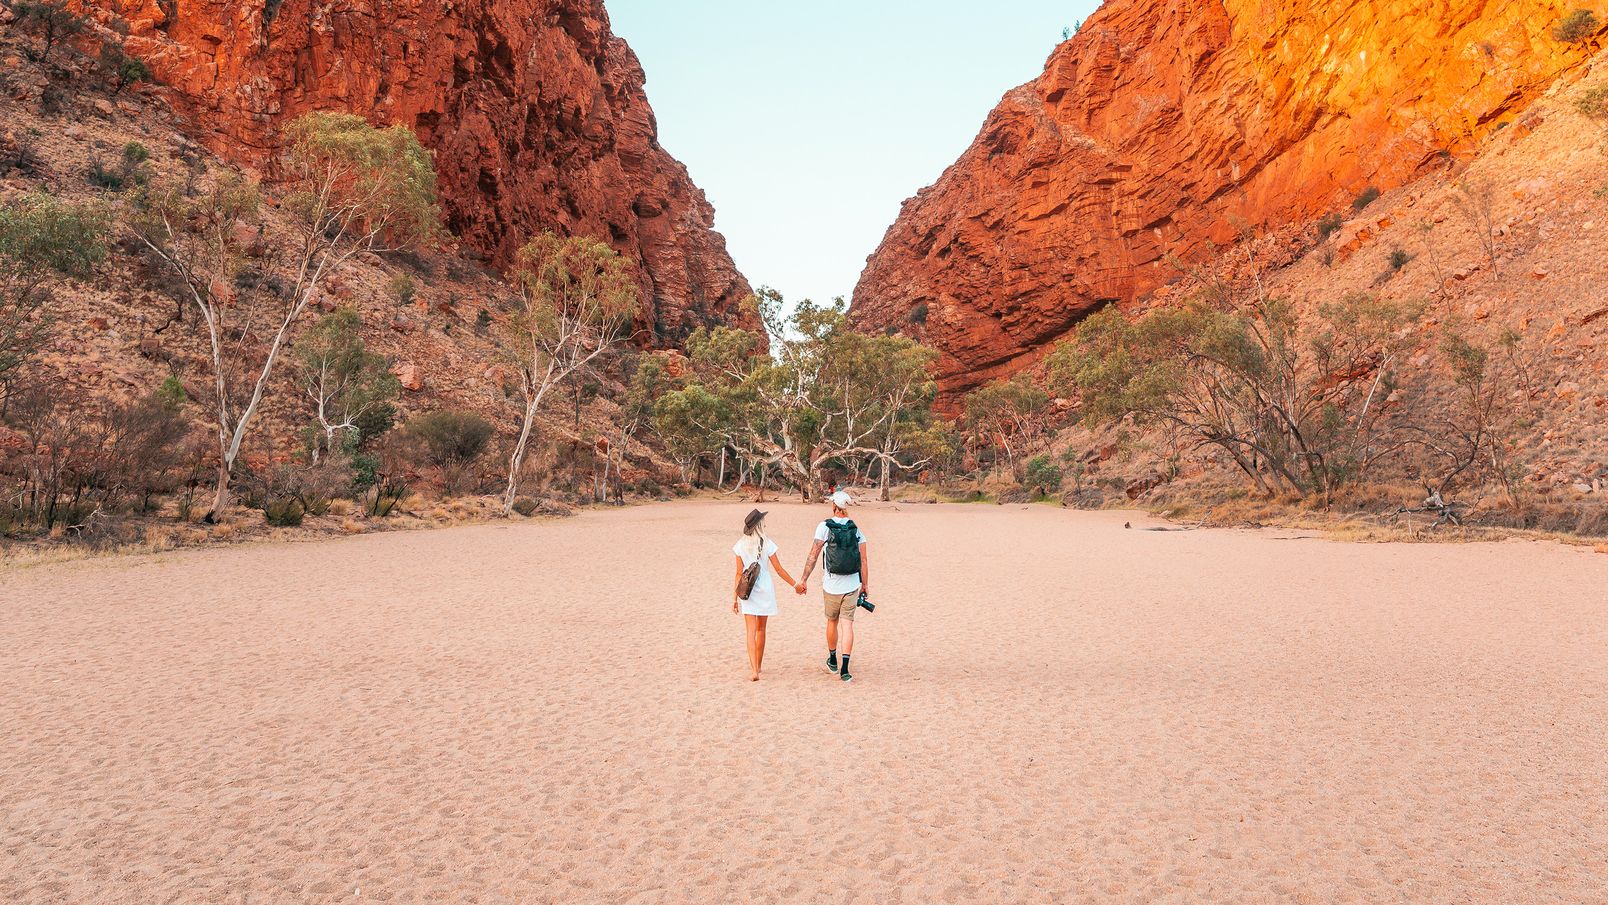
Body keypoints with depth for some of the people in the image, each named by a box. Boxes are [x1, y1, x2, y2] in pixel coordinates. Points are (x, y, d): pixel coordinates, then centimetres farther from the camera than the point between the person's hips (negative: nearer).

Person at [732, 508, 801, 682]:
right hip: (764, 589, 0)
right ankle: (757, 666, 29)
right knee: (761, 629, 16)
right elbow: (779, 570, -5)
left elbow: (739, 573, -2)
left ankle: (754, 670, -12)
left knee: (751, 631, 0)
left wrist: (735, 598, 3)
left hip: (747, 590, 0)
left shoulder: (741, 545, -4)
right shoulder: (766, 544, -9)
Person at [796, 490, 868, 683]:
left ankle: (833, 662, 34)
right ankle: (844, 669, -10)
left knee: (832, 622, 17)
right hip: (852, 585, 1)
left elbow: (813, 556, -8)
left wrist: (803, 580, -2)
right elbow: (864, 560, 1)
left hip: (831, 586, -1)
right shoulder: (856, 530, 1)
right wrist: (865, 584, 9)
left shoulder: (824, 527, -6)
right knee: (847, 624, 0)